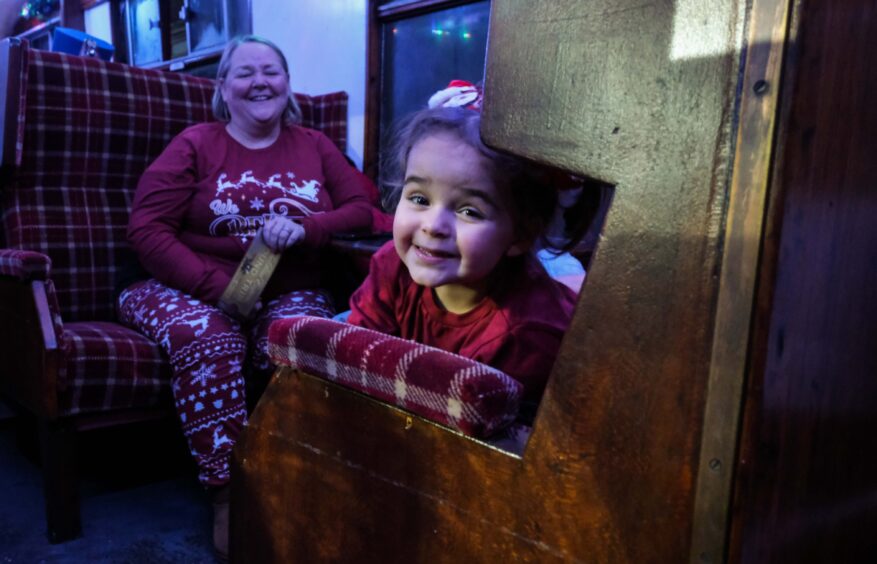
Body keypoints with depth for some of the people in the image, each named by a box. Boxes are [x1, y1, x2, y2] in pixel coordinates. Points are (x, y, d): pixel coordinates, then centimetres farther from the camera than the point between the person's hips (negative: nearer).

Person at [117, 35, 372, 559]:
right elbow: (147, 229, -3)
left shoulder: (315, 145, 16)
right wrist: (220, 287, -18)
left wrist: (305, 227, -14)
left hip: (290, 292, 1)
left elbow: (362, 208, 8)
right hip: (197, 291, -1)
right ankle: (228, 493, -21)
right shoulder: (194, 145, 7)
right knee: (207, 339, -34)